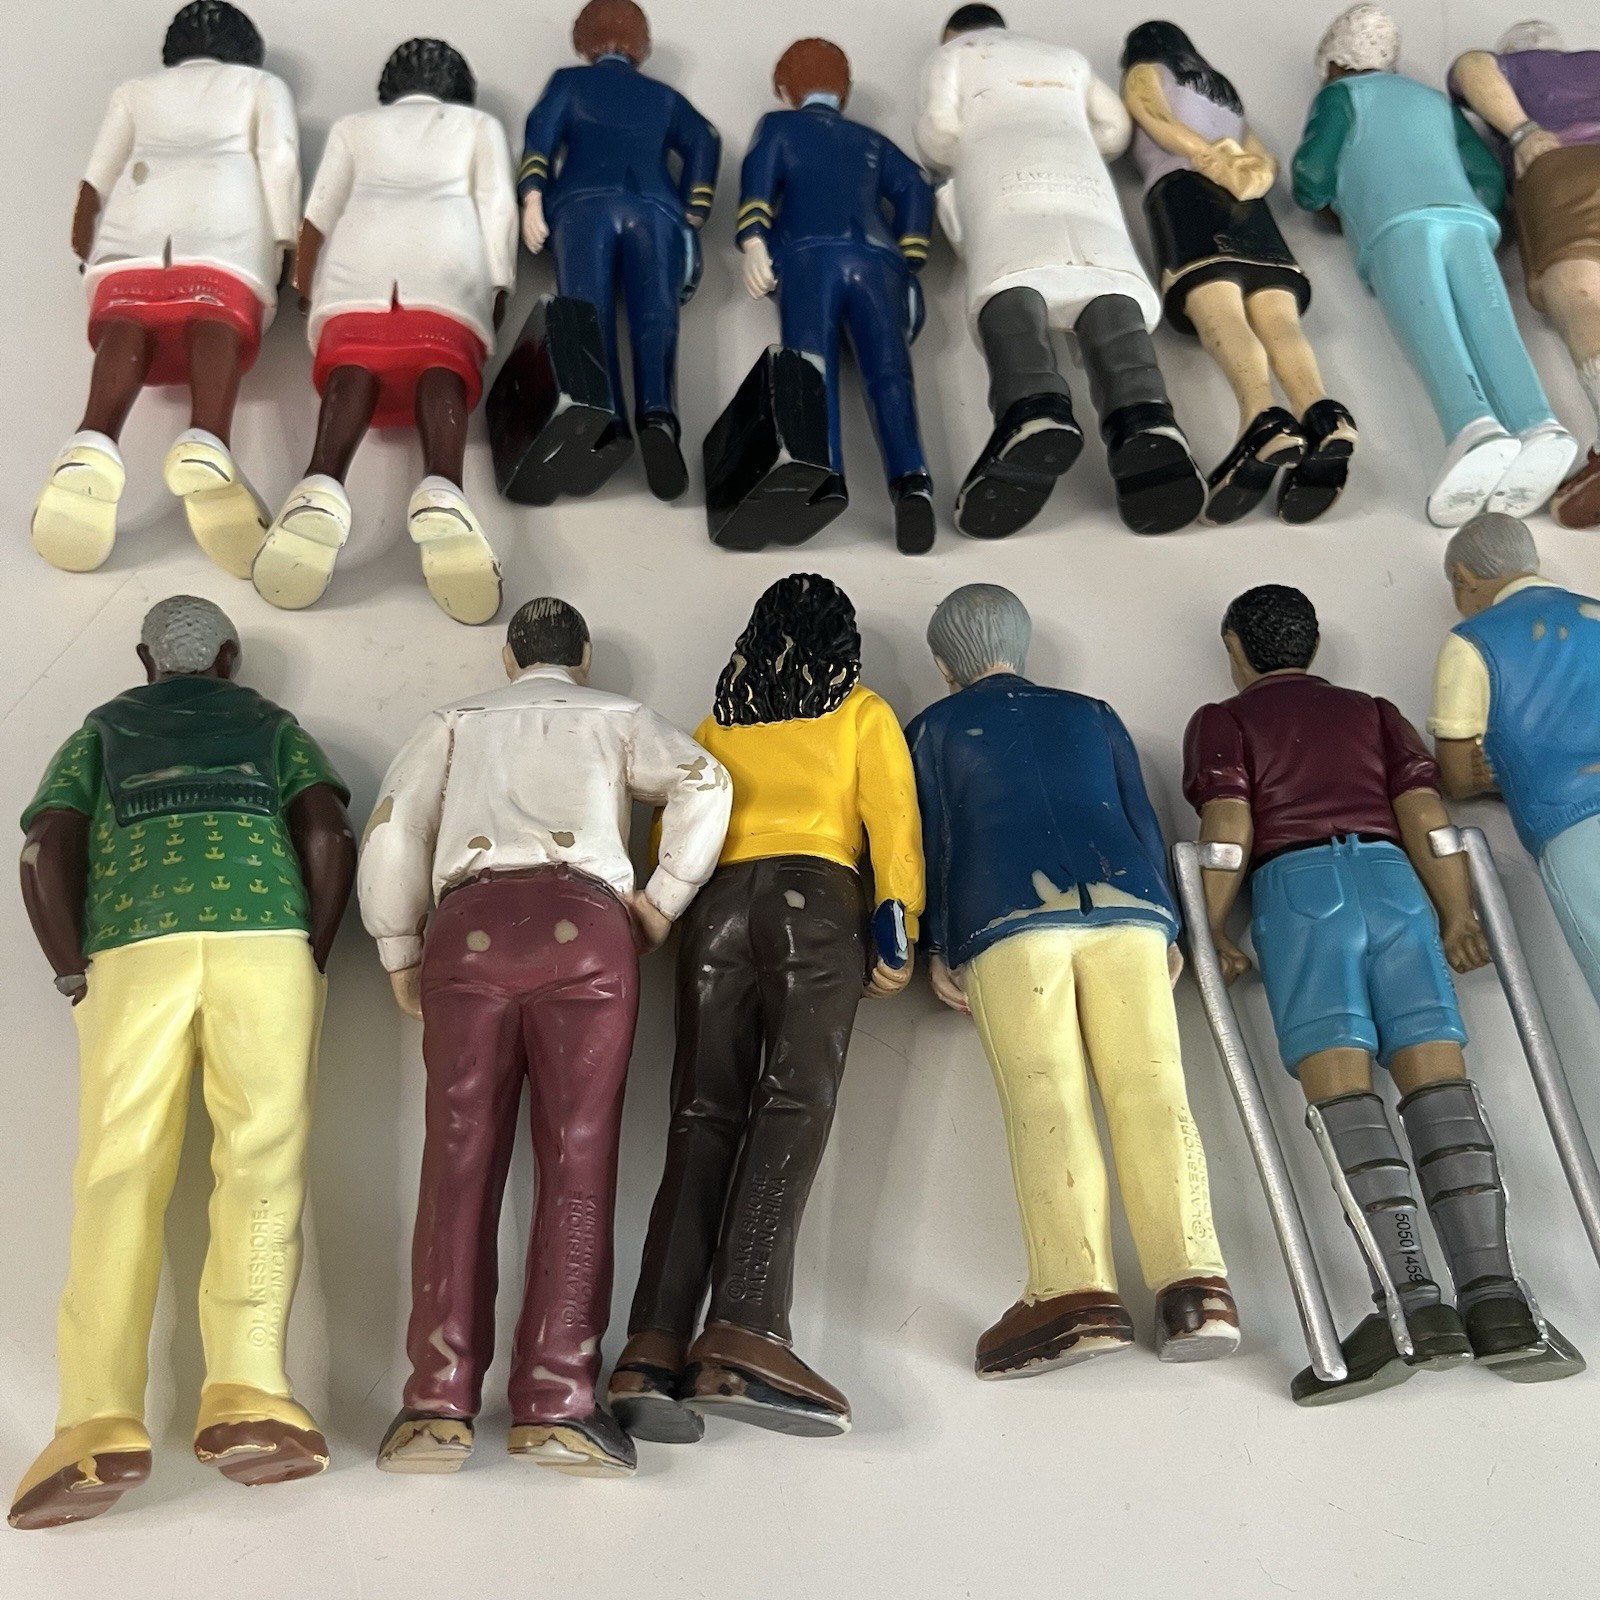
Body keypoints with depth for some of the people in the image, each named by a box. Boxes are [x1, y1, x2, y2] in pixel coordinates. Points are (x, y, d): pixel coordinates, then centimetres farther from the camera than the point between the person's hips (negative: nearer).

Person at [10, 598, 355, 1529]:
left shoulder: (101, 730, 28)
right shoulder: (273, 724, 27)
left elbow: (46, 853, 11)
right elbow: (329, 837, 9)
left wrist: (79, 982, 11)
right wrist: (312, 968, 10)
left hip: (131, 947, 1)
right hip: (263, 936, 0)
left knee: (119, 1176, -7)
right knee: (264, 1160, -7)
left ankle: (100, 1427, -21)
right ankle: (247, 1394, -23)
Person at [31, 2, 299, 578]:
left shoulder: (136, 90, 37)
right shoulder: (263, 84, 32)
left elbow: (96, 179, 22)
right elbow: (279, 158, 12)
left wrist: (84, 256, 23)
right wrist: (286, 248, 7)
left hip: (137, 216, 2)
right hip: (227, 218, -1)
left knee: (126, 323, -20)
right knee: (221, 319, -24)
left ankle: (93, 444, -51)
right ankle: (205, 444, -56)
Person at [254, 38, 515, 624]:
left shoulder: (354, 126, 34)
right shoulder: (480, 125, 32)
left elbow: (319, 214, 20)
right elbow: (498, 208, 14)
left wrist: (304, 290, 24)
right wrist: (499, 292, 11)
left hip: (359, 257, 1)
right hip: (447, 260, -1)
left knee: (353, 365, -20)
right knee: (442, 366, -22)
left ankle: (320, 489, -51)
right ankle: (441, 494, -53)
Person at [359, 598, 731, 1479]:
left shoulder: (455, 721, 27)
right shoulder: (617, 716, 23)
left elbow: (392, 830, 13)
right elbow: (703, 781, 4)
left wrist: (401, 954, 18)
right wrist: (662, 903, 8)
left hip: (469, 927, 1)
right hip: (585, 924, -1)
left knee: (460, 1158, -2)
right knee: (577, 1159, -3)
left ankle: (439, 1403, -8)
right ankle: (555, 1404, -10)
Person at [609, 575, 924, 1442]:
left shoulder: (715, 726, 28)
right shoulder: (862, 713, 20)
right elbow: (892, 819, 5)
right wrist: (897, 932, 0)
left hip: (717, 906, 3)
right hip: (815, 899, -3)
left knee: (704, 1117, -5)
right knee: (795, 1106, -15)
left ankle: (653, 1349, -21)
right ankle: (744, 1337, -32)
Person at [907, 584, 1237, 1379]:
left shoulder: (934, 728, 25)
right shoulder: (1092, 715, 31)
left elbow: (929, 835, 14)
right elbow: (1144, 823, 23)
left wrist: (937, 948, 10)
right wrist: (1163, 924, 22)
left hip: (1009, 914, -2)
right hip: (1124, 903, 3)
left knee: (1044, 1093, -13)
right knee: (1150, 1085, -8)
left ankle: (1076, 1290, -26)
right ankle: (1195, 1281, -22)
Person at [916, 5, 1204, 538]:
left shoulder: (951, 53, 28)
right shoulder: (1064, 56, 39)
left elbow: (940, 131, 12)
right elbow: (1115, 128, 31)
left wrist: (943, 161, 31)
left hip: (1000, 168, -2)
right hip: (1077, 168, 3)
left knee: (1009, 284, -27)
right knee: (1107, 290, -21)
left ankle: (1032, 413, -59)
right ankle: (1145, 424, -52)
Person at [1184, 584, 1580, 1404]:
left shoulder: (1222, 721, 20)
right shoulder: (1373, 710, 29)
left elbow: (1228, 827, 2)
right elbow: (1425, 813, 13)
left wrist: (1216, 932, 6)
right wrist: (1456, 914, 14)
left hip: (1295, 879, -3)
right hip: (1390, 876, 3)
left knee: (1339, 1083, -14)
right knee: (1436, 1072, -8)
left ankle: (1411, 1302, -28)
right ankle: (1495, 1298, -20)